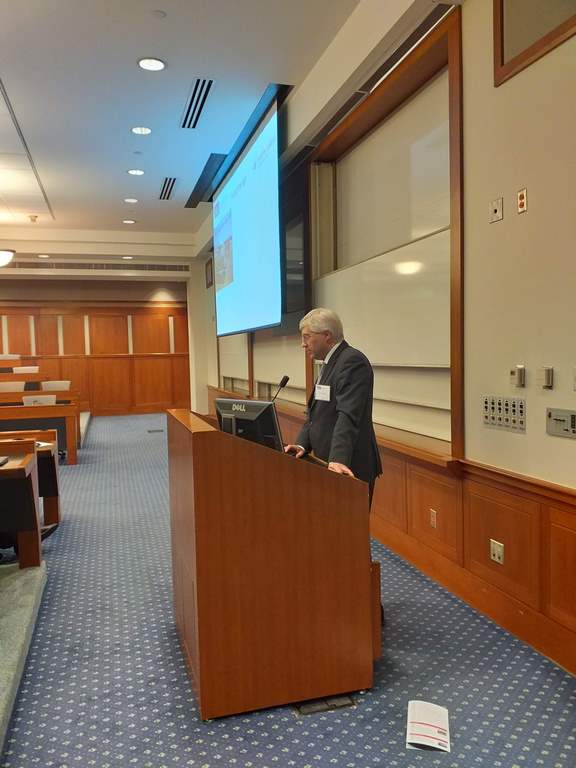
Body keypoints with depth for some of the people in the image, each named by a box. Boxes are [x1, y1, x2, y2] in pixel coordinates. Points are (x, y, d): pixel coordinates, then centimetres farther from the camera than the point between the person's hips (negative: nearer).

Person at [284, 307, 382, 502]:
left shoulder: (353, 361, -15)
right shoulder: (330, 363, 15)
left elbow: (348, 416, -26)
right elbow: (316, 412, 15)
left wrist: (338, 459, -34)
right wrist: (302, 444, 1)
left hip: (348, 467, -9)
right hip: (329, 463, 9)